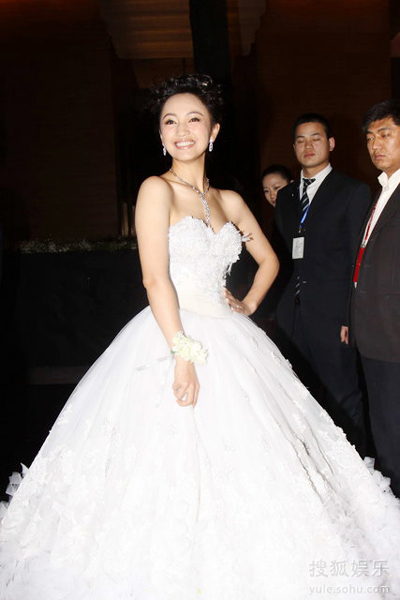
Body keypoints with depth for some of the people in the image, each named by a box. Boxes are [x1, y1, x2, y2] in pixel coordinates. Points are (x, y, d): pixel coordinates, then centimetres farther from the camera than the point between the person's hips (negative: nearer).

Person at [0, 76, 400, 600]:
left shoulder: (228, 200, 13)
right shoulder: (157, 189, -4)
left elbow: (268, 258, 26)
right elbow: (155, 278, -14)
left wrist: (247, 307, 11)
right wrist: (184, 353, -20)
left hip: (227, 343, 6)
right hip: (172, 338, -5)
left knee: (241, 469, 9)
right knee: (174, 470, -2)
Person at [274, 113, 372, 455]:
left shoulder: (353, 192, -1)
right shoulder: (286, 197, 17)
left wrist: (352, 317, -12)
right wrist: (282, 306, 7)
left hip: (332, 316, -5)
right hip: (294, 317, 6)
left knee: (343, 402, 0)